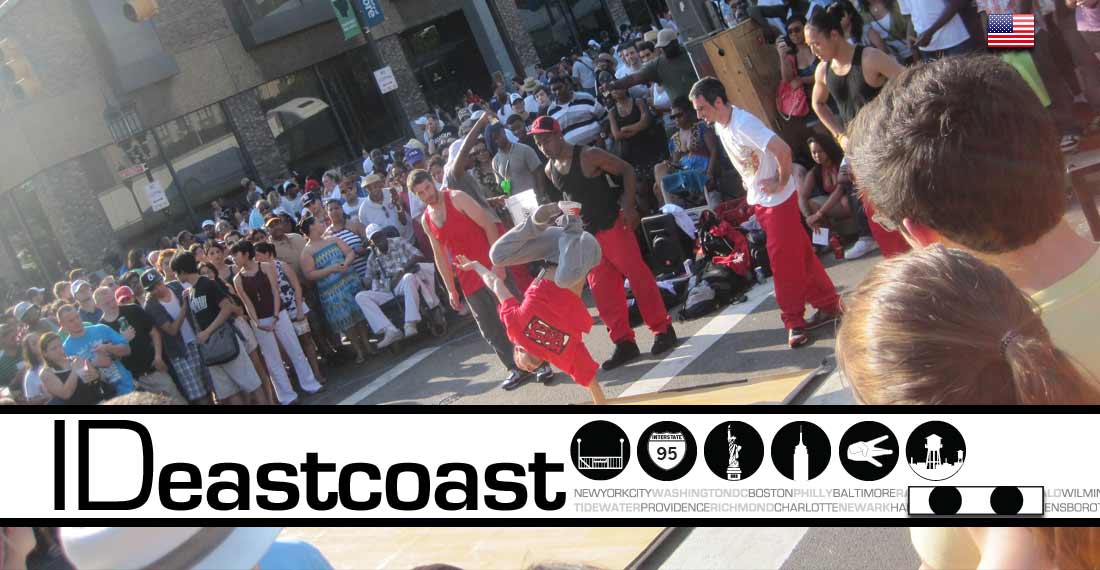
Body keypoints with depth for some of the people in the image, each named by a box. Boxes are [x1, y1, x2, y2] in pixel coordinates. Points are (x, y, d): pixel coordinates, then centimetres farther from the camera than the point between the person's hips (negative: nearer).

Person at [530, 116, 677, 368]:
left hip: (612, 225, -6)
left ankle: (663, 329, 10)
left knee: (638, 275, -2)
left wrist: (628, 205, -19)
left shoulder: (589, 156, -15)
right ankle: (624, 343, 12)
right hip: (586, 234, 6)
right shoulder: (549, 170, 5)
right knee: (602, 290, 5)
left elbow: (626, 170, -11)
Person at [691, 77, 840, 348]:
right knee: (799, 254, 14)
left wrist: (782, 182, -20)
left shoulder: (743, 124, -25)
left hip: (778, 199, -9)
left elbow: (783, 149, -32)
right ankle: (828, 305, 23)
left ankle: (794, 321, 6)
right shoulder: (720, 125, 3)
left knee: (783, 259, -4)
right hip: (758, 200, 9)